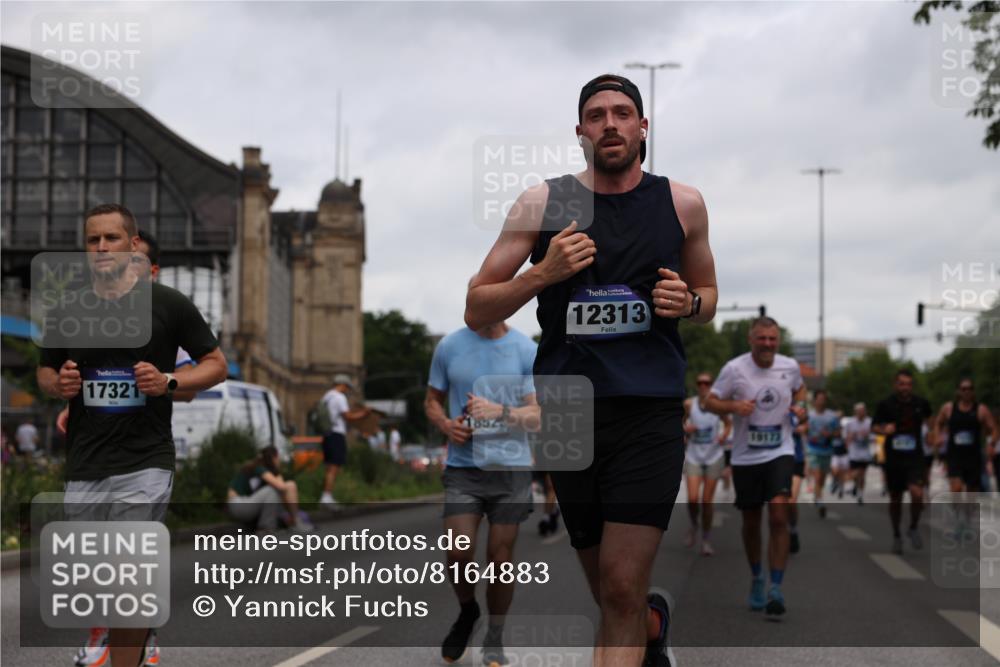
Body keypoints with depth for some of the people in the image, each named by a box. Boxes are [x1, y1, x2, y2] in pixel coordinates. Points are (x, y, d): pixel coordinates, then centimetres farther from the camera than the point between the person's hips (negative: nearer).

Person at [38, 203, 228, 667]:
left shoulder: (168, 304, -2)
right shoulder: (66, 312, 7)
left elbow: (216, 364, 4)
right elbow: (45, 372, 20)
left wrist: (169, 382, -14)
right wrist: (60, 385, -3)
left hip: (145, 462, -4)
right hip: (83, 467, 4)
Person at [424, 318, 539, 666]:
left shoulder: (526, 350, -1)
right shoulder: (449, 347, 4)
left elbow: (537, 414, -4)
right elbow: (432, 400, 15)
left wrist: (500, 412, -22)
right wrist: (445, 424, -7)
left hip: (511, 468, 0)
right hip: (462, 468, 1)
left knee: (501, 556, 3)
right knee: (459, 552, -11)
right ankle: (467, 611, 20)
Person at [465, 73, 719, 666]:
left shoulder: (683, 204, 7)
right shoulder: (542, 203, 3)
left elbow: (708, 295, 22)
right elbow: (476, 311, 4)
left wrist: (688, 302, -1)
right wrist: (542, 272, -13)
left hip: (651, 411, -1)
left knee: (623, 590, -12)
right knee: (608, 591, 13)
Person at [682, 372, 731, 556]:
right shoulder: (689, 404, -4)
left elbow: (727, 424, 12)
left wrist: (724, 434, -8)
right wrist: (685, 429, -12)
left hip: (713, 457, 0)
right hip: (693, 457, 0)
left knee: (707, 501, 1)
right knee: (692, 499, -13)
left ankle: (706, 539, 14)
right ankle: (693, 525, 19)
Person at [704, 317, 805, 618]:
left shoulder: (789, 366, 0)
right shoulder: (734, 369, -9)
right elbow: (710, 401, -2)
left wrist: (799, 405, 1)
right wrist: (734, 406, -21)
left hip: (780, 453, 0)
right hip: (745, 457, 0)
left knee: (779, 517, -15)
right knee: (751, 522, 10)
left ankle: (776, 589, -11)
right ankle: (756, 577, 34)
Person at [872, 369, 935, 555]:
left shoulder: (921, 403, 0)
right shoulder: (886, 405, -5)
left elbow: (929, 417, 22)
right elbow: (874, 426, 0)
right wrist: (884, 430, -19)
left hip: (914, 457, 0)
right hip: (893, 458, 0)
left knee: (917, 493, -19)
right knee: (895, 499, 9)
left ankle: (914, 528, 6)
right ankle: (896, 536, 28)